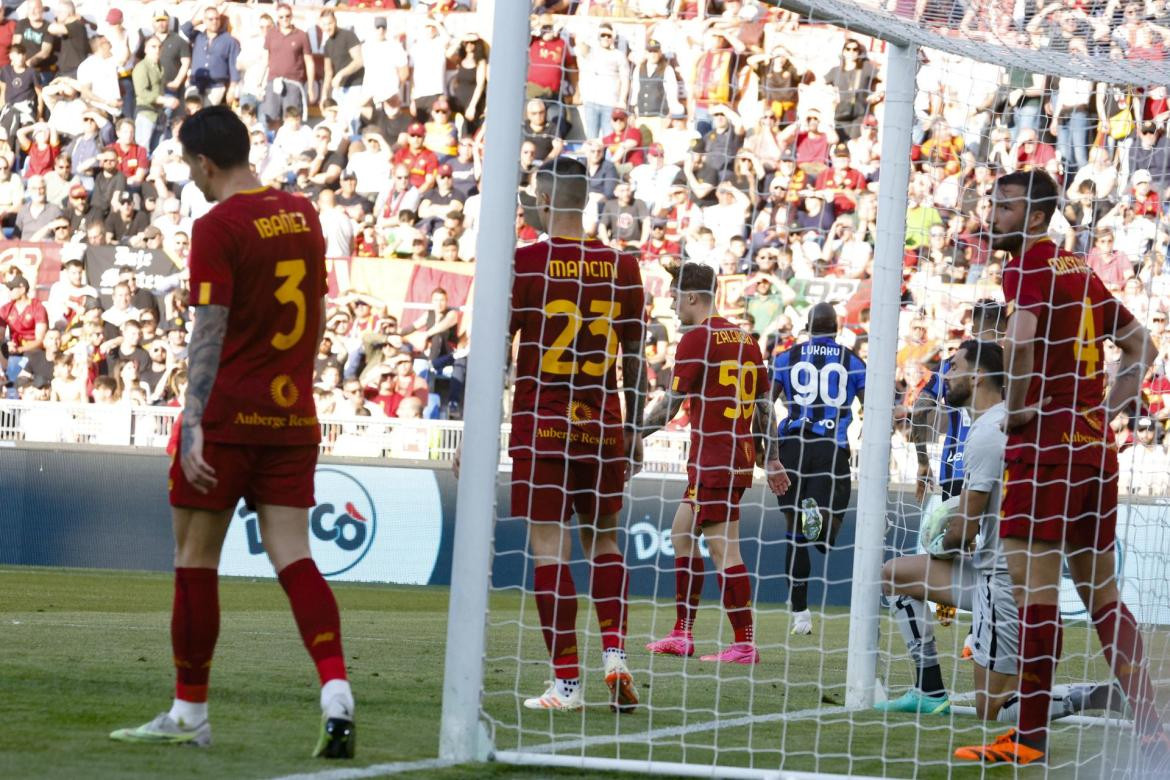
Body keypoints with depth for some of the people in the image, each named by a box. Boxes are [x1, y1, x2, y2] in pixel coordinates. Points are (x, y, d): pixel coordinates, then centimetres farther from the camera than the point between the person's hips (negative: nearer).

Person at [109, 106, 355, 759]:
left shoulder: (218, 227, -10)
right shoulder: (303, 215, 10)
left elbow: (210, 332, -16)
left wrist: (193, 424, -18)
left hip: (228, 415, -6)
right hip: (293, 414, 6)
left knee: (196, 558, 6)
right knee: (293, 557, 1)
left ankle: (190, 713, 13)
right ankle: (337, 695, -18)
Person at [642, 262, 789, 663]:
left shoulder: (696, 339, -10)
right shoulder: (744, 338, 13)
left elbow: (670, 404, -10)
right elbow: (764, 405, 16)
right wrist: (772, 459, 22)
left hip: (713, 461, -9)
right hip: (740, 456, 9)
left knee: (723, 548, -8)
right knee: (682, 532, 17)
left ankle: (745, 643, -11)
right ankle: (682, 635, 18)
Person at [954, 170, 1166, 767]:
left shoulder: (1028, 267, -9)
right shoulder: (1080, 271, 16)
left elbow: (1020, 338, -29)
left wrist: (1017, 407, -14)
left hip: (1043, 447, -9)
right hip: (1094, 446, 9)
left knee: (1034, 594, -6)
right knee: (1102, 596, 12)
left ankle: (1030, 737, -6)